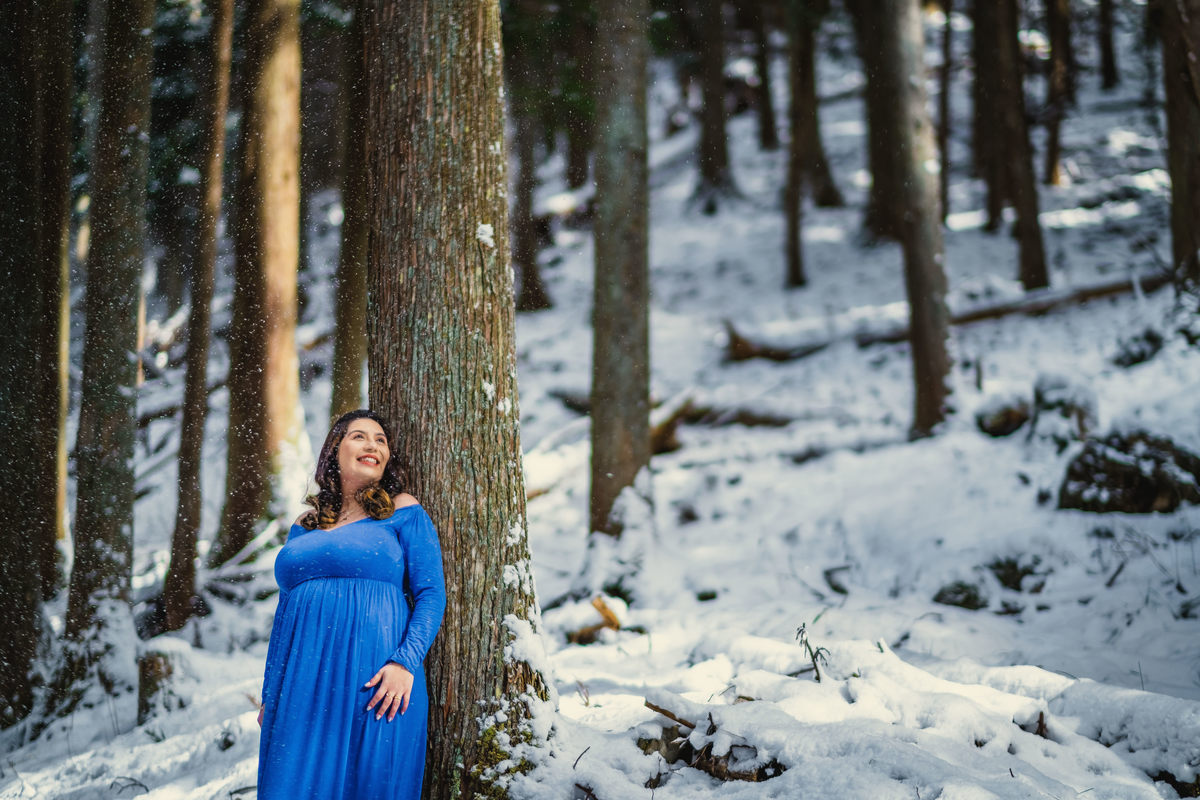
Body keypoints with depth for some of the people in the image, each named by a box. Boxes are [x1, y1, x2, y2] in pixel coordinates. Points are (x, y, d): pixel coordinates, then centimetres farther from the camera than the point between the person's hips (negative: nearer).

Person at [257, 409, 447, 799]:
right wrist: (269, 696, 16)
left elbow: (431, 595, -1)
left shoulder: (403, 512, 7)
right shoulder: (304, 527, 18)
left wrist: (405, 663, -16)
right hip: (302, 690, 4)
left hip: (376, 684, -3)